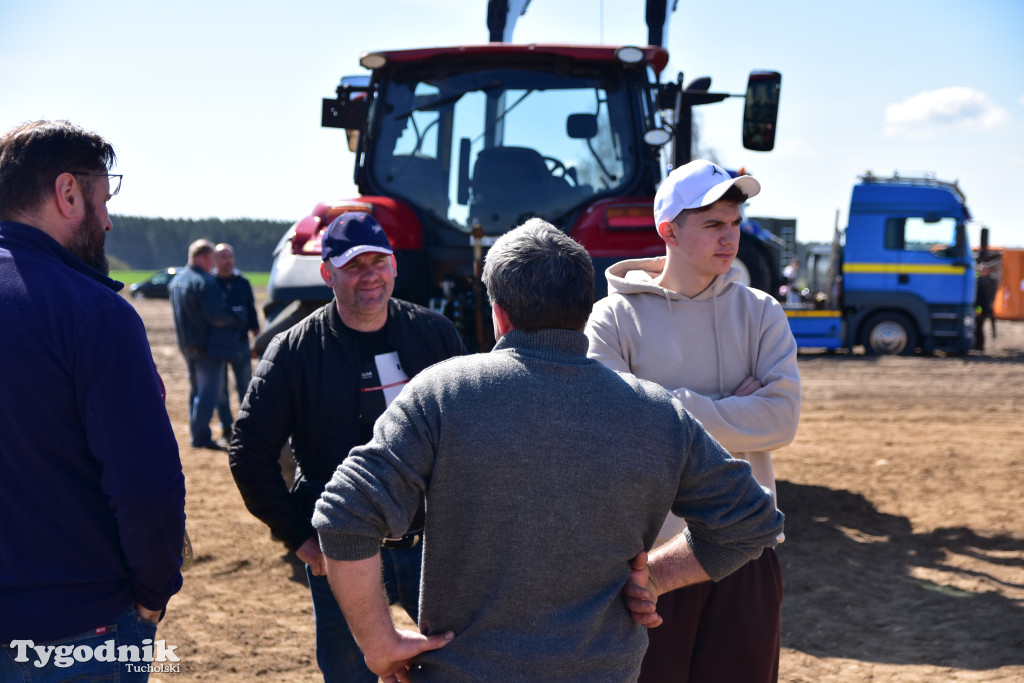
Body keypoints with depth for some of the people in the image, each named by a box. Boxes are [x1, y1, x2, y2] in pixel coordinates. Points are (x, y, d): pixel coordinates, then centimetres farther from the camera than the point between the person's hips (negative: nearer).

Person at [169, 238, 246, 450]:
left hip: (187, 344, 9)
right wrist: (238, 323, -9)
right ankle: (201, 436, -1)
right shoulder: (204, 282, -19)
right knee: (208, 393, -2)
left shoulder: (176, 281, 11)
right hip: (207, 346, -9)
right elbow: (217, 317, -24)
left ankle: (196, 434, 23)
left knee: (195, 391, 17)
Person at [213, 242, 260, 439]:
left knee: (245, 387, 6)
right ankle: (227, 428, 11)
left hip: (241, 343, 3)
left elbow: (252, 312, 12)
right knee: (220, 390, 3)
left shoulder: (243, 282, 8)